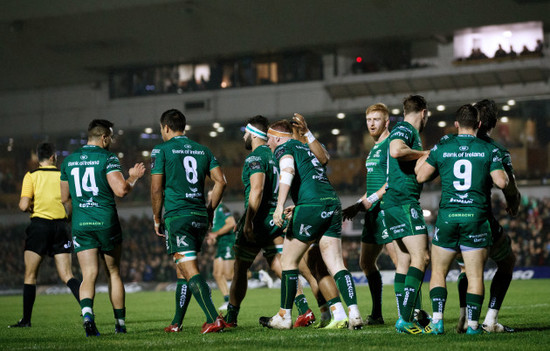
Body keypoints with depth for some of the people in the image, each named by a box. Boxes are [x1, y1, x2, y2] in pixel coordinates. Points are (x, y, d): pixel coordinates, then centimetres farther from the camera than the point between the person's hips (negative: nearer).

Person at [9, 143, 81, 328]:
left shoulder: (31, 176, -1)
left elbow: (24, 205, -9)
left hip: (39, 225, -2)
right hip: (61, 226, 2)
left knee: (30, 275, 6)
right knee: (67, 276, 2)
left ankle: (26, 319, 4)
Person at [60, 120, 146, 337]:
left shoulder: (69, 161, 11)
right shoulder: (108, 158, -5)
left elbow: (65, 198, 17)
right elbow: (121, 190, -15)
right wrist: (133, 177, 4)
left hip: (80, 225, 3)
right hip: (106, 222, -3)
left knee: (89, 275, -2)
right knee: (113, 273, 12)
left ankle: (87, 313, -29)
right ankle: (120, 323, 16)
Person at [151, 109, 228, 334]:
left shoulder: (161, 150, -2)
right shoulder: (203, 150, 13)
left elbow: (156, 188, -5)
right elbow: (220, 181, 6)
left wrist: (157, 219, 6)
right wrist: (210, 210, 15)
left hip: (177, 216, -6)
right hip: (200, 217, 6)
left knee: (190, 271, -10)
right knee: (183, 267, 18)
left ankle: (213, 319, -22)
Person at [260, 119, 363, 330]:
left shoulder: (283, 148, 4)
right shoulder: (305, 148, 28)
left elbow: (288, 171, -16)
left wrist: (280, 206, -24)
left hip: (311, 206, -7)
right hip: (333, 203, 7)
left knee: (288, 261, 7)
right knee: (336, 265, 2)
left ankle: (284, 317, 12)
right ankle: (354, 314, -13)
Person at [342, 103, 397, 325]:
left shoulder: (391, 144, -9)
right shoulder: (374, 148, 21)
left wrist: (371, 199, -19)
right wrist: (358, 205, 20)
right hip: (373, 213, 10)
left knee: (400, 261, -14)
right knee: (366, 261, 13)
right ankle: (376, 314, 19)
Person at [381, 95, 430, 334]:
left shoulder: (406, 131, 22)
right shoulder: (404, 130, -7)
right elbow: (396, 151, -28)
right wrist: (424, 154, -16)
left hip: (392, 204, 10)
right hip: (404, 202, -10)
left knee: (404, 261, 10)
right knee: (421, 258, -14)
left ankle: (403, 319, 10)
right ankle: (406, 318, -20)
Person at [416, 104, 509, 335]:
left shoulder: (442, 147, 3)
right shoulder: (488, 150, 0)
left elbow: (421, 176, 8)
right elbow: (501, 182, -7)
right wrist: (504, 174, 15)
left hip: (447, 216, 1)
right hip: (476, 217, -1)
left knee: (438, 272, 10)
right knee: (475, 275, 4)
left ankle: (437, 320, -2)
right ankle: (473, 324, 1)